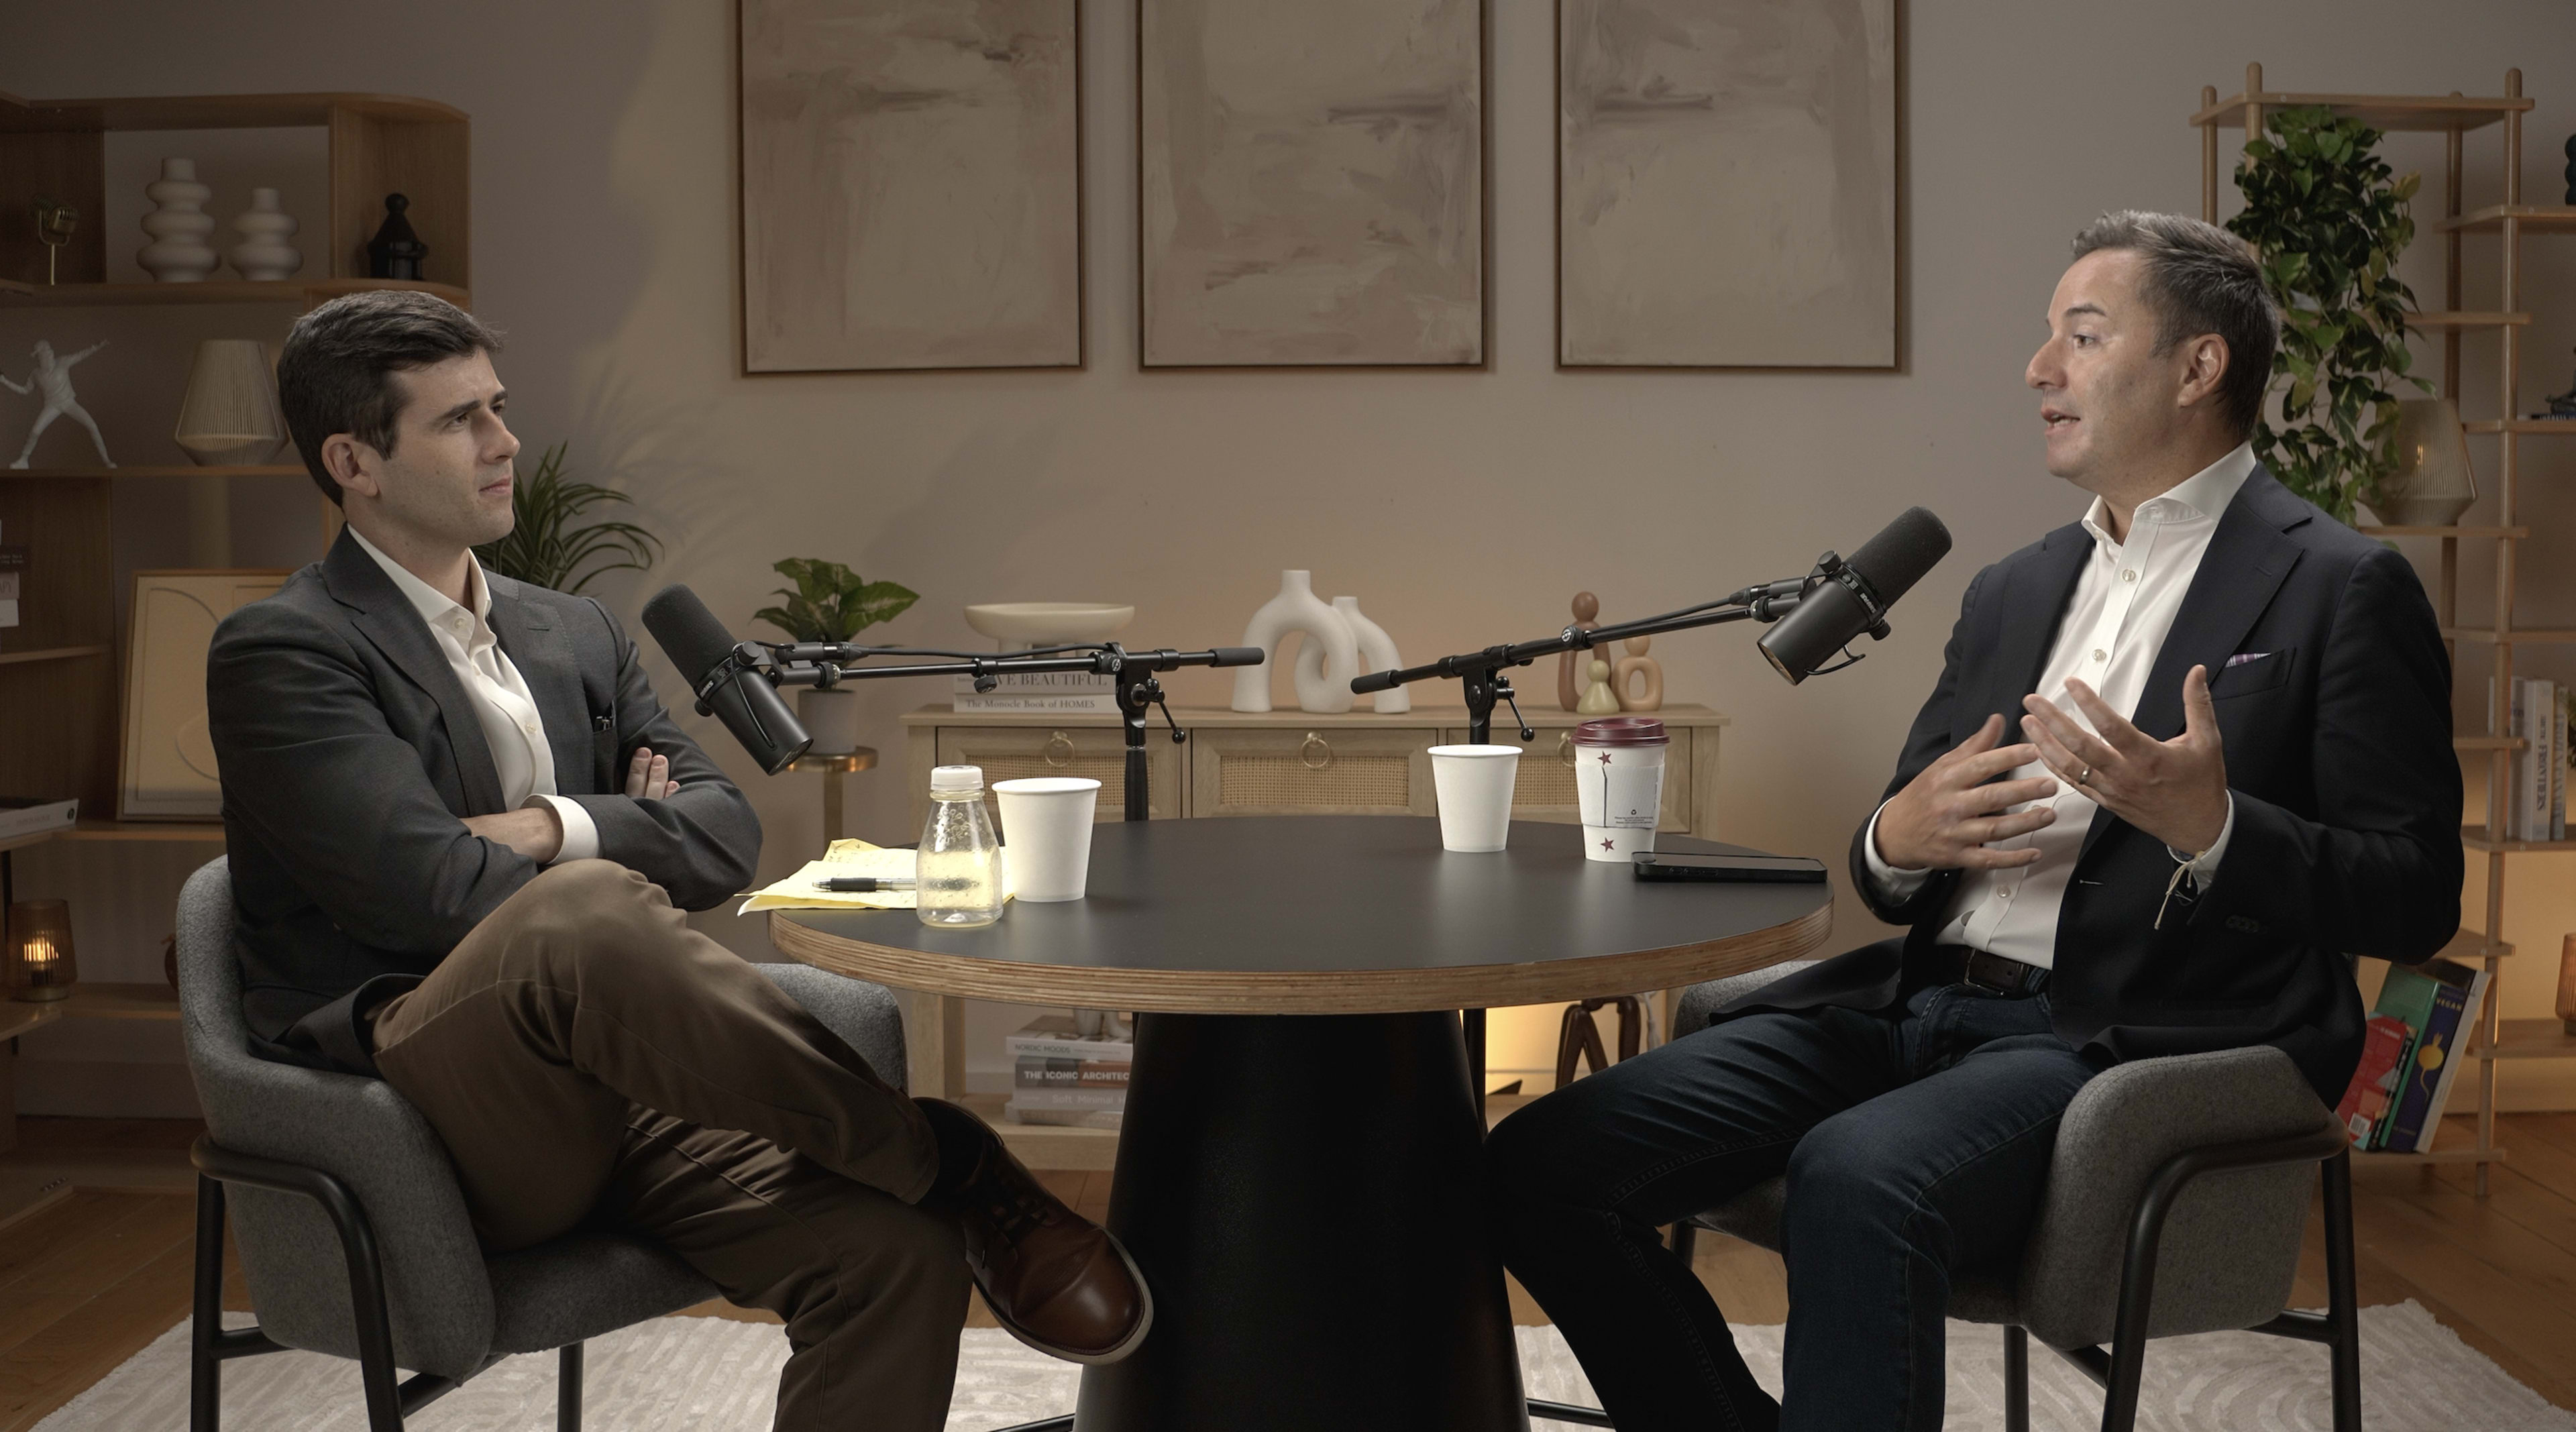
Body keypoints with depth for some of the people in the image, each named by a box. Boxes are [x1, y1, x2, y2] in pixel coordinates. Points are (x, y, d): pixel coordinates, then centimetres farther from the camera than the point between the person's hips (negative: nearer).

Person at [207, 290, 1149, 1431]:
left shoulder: (577, 636, 20)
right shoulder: (281, 653, -2)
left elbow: (726, 833, 11)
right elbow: (436, 895, -14)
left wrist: (564, 832, -7)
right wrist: (616, 851, 1)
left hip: (611, 1093, 6)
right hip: (412, 1104, -6)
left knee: (897, 1250, -21)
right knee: (585, 909, -38)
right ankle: (954, 1172, -24)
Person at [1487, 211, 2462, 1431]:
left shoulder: (2343, 590, 2)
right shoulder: (2013, 590, 22)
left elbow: (2415, 901, -3)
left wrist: (2208, 826, -20)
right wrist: (1894, 841, -1)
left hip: (2132, 1039, -6)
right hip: (1920, 1004, 7)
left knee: (1857, 1176, -37)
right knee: (1542, 1164, -11)